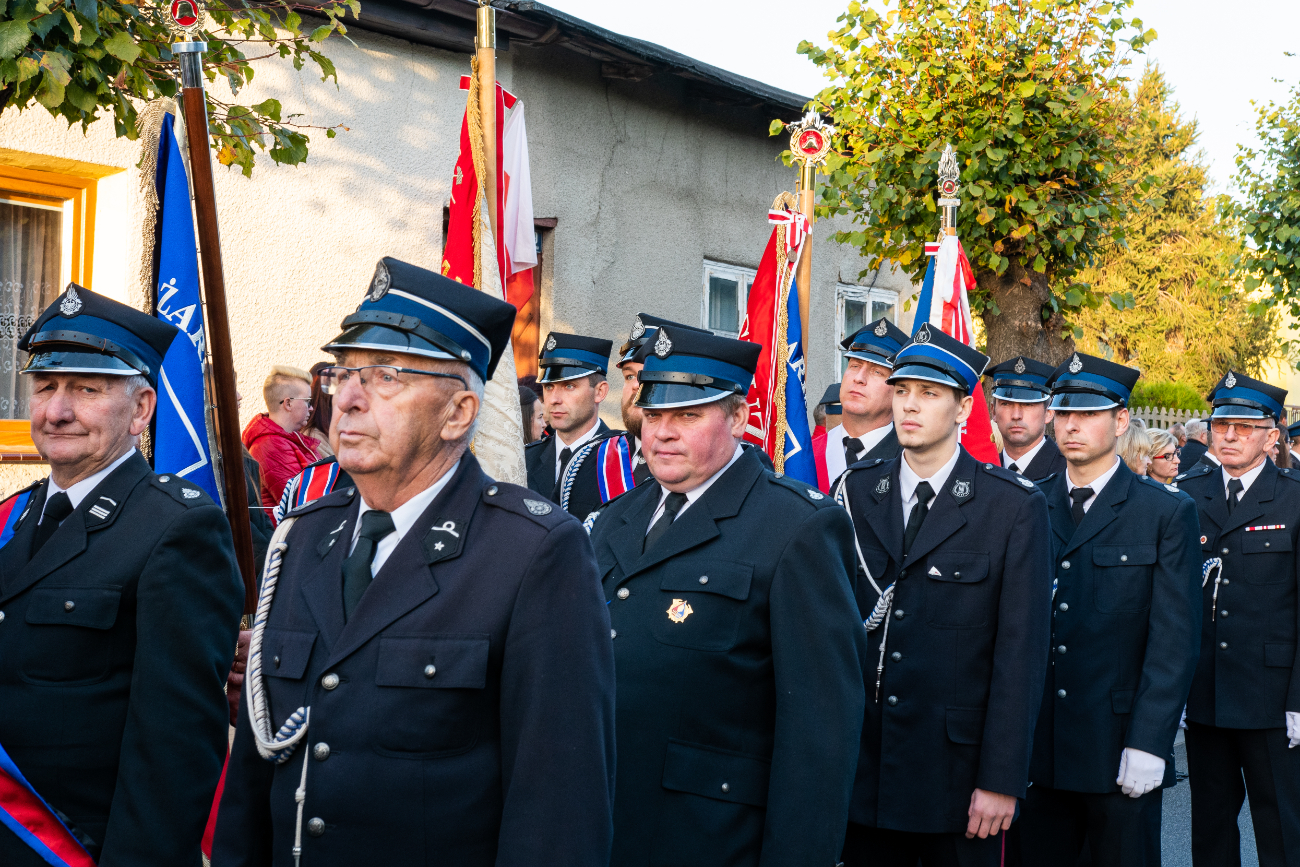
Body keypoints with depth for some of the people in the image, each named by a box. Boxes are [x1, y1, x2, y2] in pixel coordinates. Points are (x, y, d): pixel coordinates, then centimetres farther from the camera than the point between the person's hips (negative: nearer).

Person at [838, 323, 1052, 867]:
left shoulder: (1015, 506, -5)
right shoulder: (856, 491, 5)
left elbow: (1020, 651, -8)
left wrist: (1002, 780, -11)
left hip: (957, 773, -3)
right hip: (862, 770, 3)